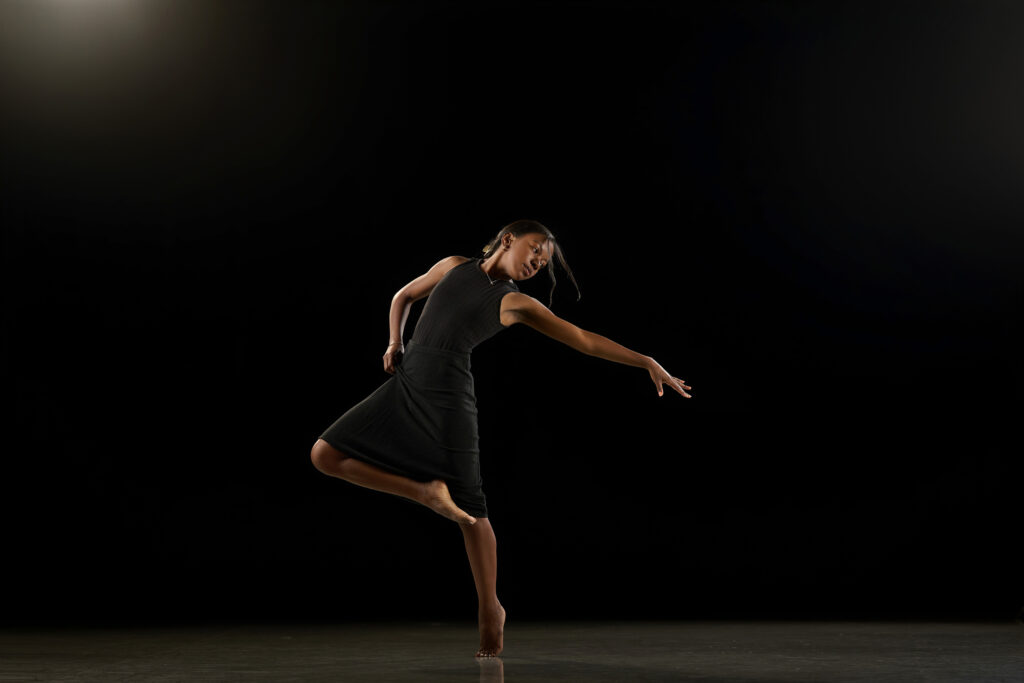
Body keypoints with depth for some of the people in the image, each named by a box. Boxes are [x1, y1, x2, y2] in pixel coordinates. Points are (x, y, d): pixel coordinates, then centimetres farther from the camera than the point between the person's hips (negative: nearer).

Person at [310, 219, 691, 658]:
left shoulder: (517, 303, 5)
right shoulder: (454, 267, 14)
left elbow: (585, 341, 4)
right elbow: (403, 297, 28)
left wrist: (647, 363, 0)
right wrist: (395, 343, 10)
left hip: (447, 396, -3)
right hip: (404, 386, 4)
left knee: (470, 511, -3)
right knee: (326, 455, -7)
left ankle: (490, 610, 13)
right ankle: (425, 492, -2)